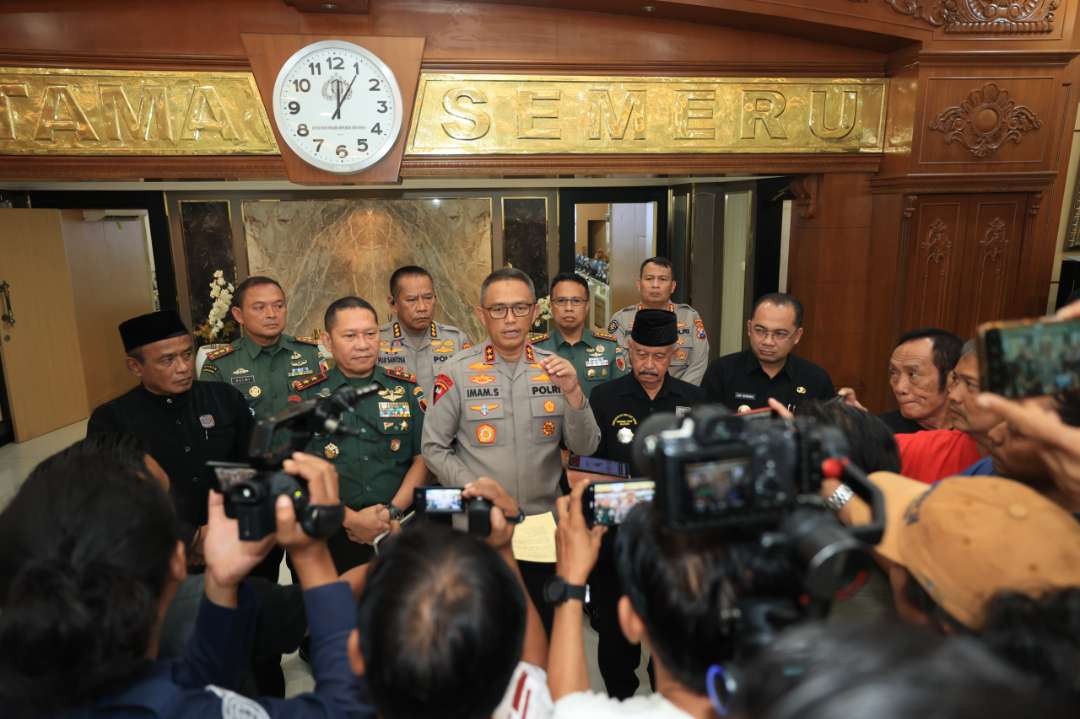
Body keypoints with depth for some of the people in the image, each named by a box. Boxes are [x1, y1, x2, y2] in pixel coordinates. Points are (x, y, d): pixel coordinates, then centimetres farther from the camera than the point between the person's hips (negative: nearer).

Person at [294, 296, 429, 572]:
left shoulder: (406, 388, 3)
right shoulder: (306, 396, 0)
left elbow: (424, 457, 1)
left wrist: (392, 511, -10)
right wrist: (350, 519, -13)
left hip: (398, 530, 1)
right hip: (330, 535, -1)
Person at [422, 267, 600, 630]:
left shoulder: (556, 369, 0)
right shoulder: (457, 372, -7)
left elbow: (586, 448, -3)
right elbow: (434, 449, -3)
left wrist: (573, 392, -18)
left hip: (544, 525, 2)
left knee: (545, 635, 17)